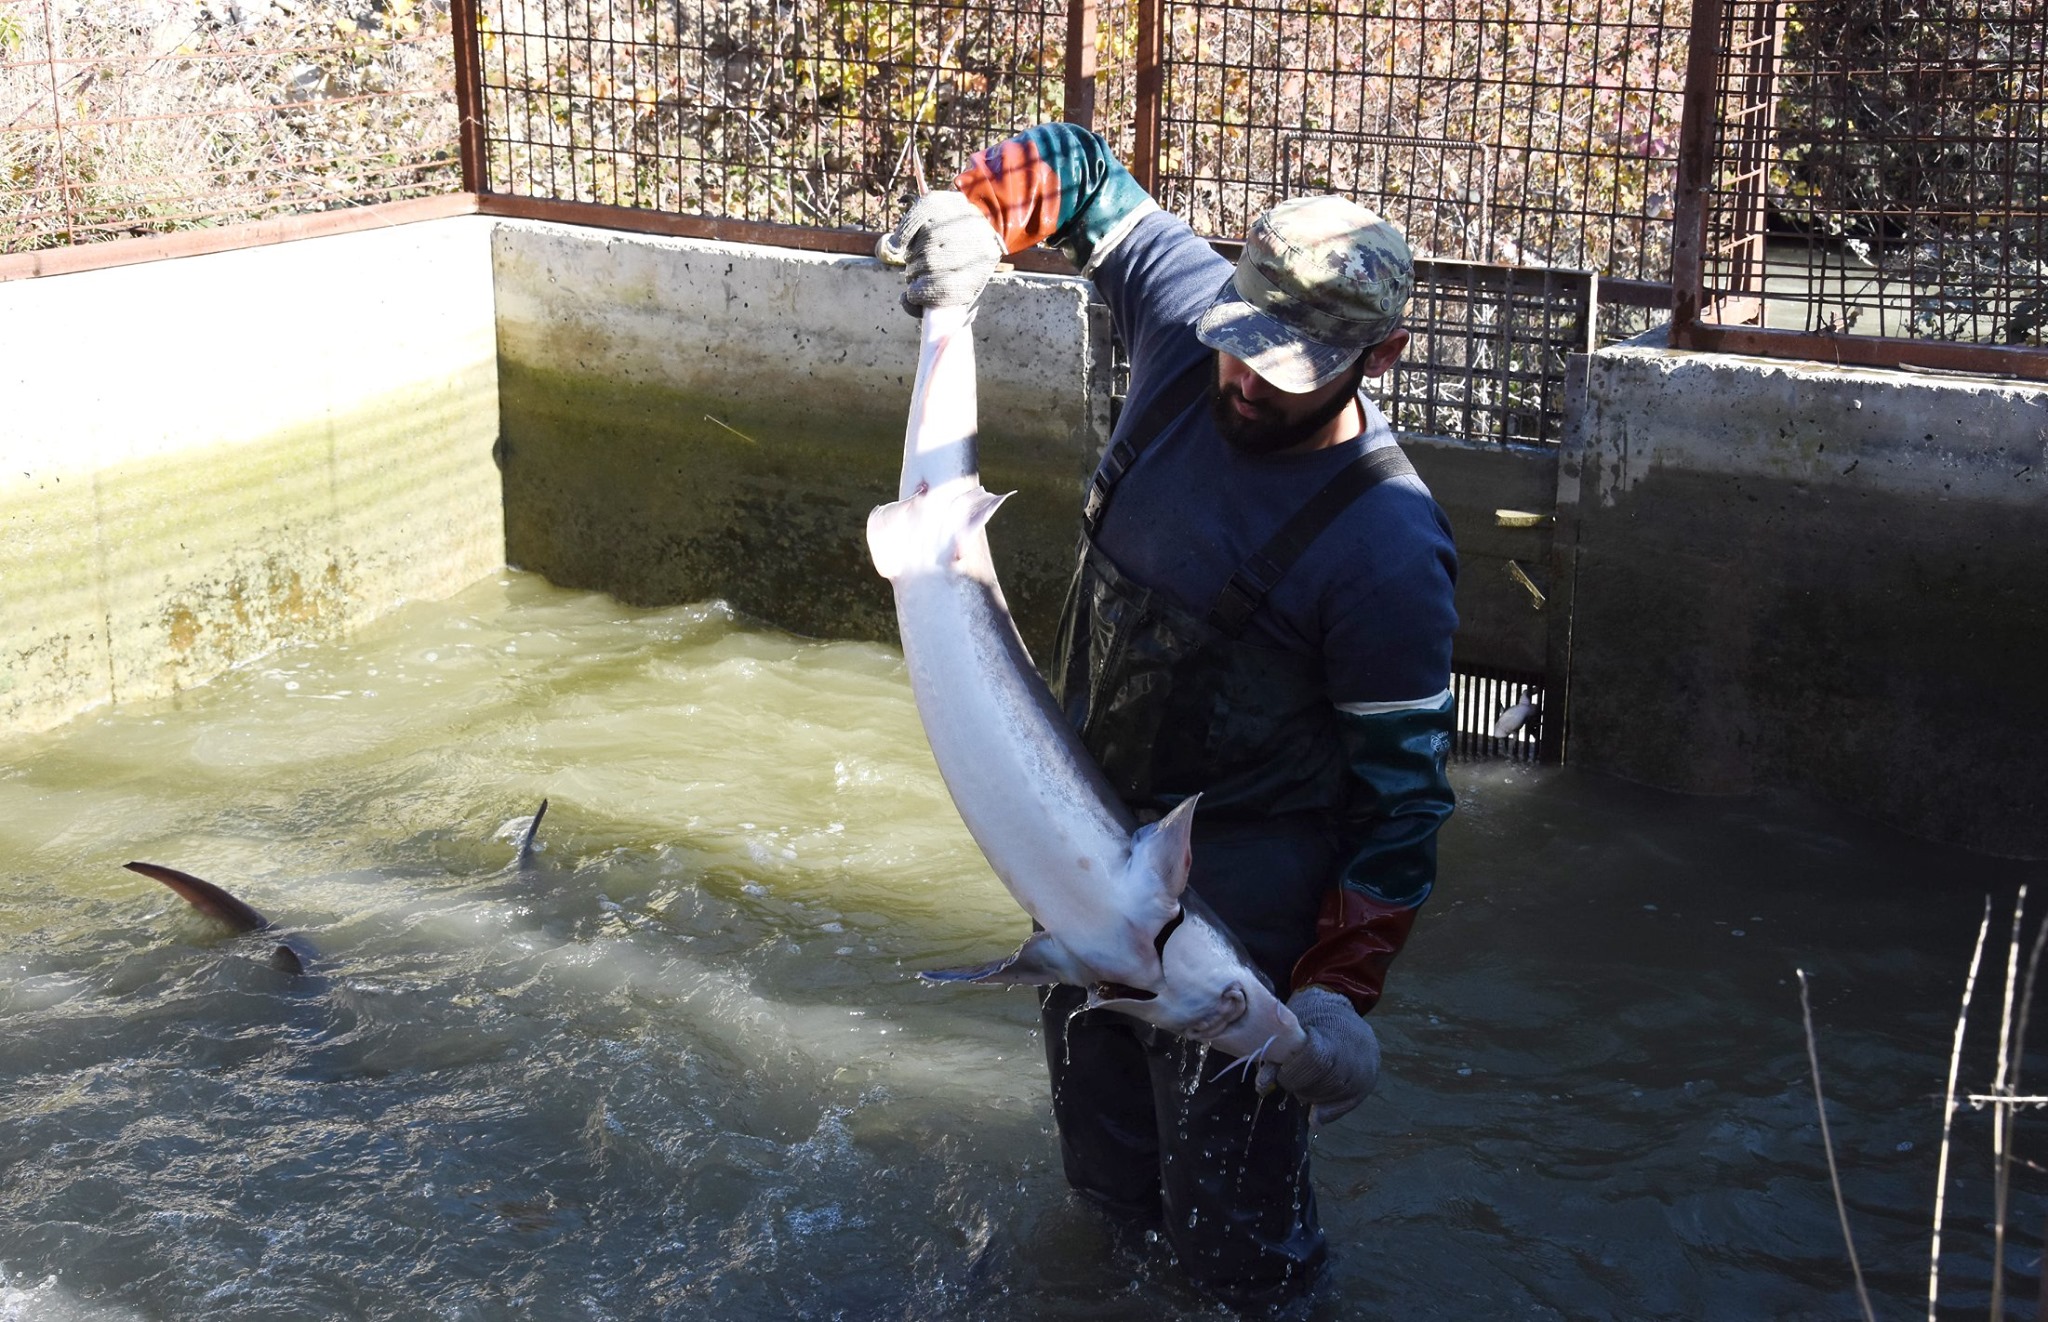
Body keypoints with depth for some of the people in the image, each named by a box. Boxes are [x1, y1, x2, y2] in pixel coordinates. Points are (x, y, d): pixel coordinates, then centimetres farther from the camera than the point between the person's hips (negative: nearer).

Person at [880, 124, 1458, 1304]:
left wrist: (1341, 991, -24)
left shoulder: (1387, 548, -26)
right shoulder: (1190, 322, -10)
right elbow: (1080, 170, 5)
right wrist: (977, 214, -15)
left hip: (1241, 879, -7)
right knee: (1098, 1120, 27)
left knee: (1231, 1224, 3)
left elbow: (1402, 790, -20)